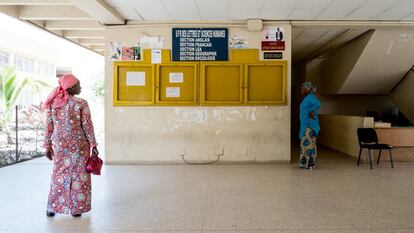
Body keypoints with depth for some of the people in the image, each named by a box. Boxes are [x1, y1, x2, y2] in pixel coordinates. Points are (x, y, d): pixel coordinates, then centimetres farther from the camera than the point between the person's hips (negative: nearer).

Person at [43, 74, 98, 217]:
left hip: (60, 145, 3)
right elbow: (87, 126, -11)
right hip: (79, 145, -3)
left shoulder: (53, 103, 1)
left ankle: (52, 208, 21)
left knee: (59, 175, 15)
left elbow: (49, 127, 3)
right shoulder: (81, 104, -11)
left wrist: (48, 146, 11)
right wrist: (93, 145, -5)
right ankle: (76, 209, 15)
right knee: (79, 176, 8)